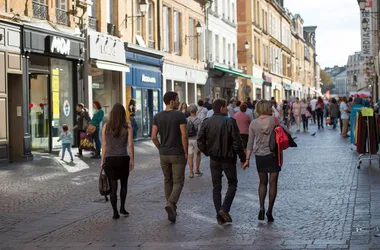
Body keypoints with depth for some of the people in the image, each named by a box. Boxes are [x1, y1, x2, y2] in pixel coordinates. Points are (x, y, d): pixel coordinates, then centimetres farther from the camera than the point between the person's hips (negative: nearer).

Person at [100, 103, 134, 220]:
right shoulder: (127, 127, -4)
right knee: (124, 184, 20)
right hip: (123, 159, -1)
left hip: (110, 159, 1)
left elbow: (104, 145, 1)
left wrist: (102, 160, 9)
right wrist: (132, 160, 5)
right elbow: (130, 145, -5)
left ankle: (115, 212, 7)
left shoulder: (106, 127, -1)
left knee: (113, 186, 7)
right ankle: (122, 208, 14)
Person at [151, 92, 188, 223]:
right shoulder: (180, 115, -12)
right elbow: (184, 136, -16)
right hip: (178, 154, -5)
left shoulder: (157, 117, 2)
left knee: (168, 181, 16)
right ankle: (171, 203, -22)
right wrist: (186, 152, -6)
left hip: (163, 154, 5)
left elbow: (153, 137, 1)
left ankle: (172, 210, 21)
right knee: (178, 181, 1)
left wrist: (161, 149, 14)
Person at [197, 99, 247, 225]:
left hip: (214, 159, 4)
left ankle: (220, 216, 10)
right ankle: (224, 209, -5)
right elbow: (237, 143, -14)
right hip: (228, 159, -4)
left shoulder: (206, 123, -1)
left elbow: (200, 142, -4)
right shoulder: (230, 122, -13)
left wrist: (208, 152, 11)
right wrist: (242, 158, -5)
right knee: (232, 184, 12)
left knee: (216, 187, 11)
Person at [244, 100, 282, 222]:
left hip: (260, 156, 2)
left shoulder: (253, 123, -2)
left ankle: (261, 207, -1)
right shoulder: (274, 120, -8)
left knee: (262, 182, 16)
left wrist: (247, 158, 3)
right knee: (273, 183, 5)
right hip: (273, 154, -2)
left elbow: (250, 143, -1)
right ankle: (270, 211, 0)